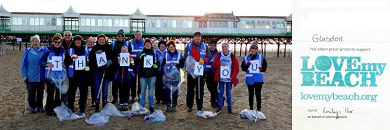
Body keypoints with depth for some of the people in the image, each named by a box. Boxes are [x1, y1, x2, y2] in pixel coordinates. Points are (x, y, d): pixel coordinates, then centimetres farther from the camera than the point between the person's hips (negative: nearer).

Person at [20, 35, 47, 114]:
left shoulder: (44, 51, 1)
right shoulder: (27, 51, 0)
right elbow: (23, 64, 2)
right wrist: (24, 75, -4)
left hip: (41, 77, 1)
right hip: (30, 77, -1)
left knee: (40, 93, 11)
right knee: (31, 94, 3)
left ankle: (40, 107, 25)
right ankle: (32, 107, 19)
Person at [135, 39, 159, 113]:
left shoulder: (154, 53, 9)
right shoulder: (141, 53, 7)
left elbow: (157, 63, 12)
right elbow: (136, 63, 1)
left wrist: (156, 65, -10)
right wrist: (139, 57, -17)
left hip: (152, 75, 0)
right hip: (143, 75, 0)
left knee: (151, 91, 5)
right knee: (142, 91, 3)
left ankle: (151, 105, 15)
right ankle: (142, 106, 10)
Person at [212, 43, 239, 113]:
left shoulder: (232, 56, 1)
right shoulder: (219, 55, 4)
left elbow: (236, 68, 1)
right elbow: (213, 65, 2)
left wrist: (233, 76, -10)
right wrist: (220, 63, -16)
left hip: (229, 79, -1)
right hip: (221, 78, 1)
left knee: (229, 93, 6)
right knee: (221, 92, 4)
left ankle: (229, 107, 14)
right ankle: (219, 106, 13)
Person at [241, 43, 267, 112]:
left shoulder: (261, 57, 5)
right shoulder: (246, 58, 7)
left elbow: (265, 66, 9)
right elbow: (243, 68, 3)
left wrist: (262, 69, -12)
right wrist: (246, 65, -17)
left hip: (258, 78, -1)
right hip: (250, 79, 1)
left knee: (258, 94, -2)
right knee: (251, 94, 9)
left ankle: (259, 109, 7)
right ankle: (251, 109, 20)